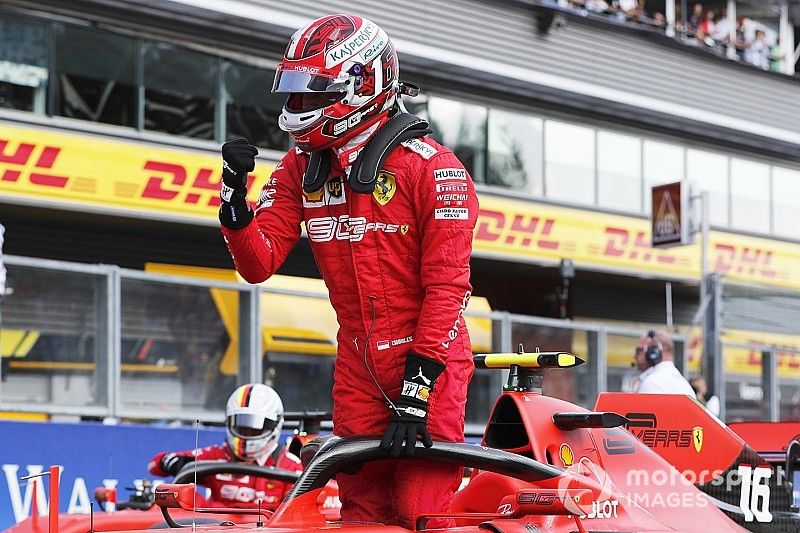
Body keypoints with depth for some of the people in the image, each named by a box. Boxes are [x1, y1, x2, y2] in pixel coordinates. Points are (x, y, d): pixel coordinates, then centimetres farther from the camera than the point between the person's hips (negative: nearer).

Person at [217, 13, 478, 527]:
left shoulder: (431, 167, -11)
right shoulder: (302, 167, 7)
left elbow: (447, 286, -14)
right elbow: (259, 264, 3)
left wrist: (417, 388, -19)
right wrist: (235, 194, -14)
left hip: (429, 365, -5)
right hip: (358, 370, 5)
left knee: (422, 514, -11)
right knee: (362, 510, 5)